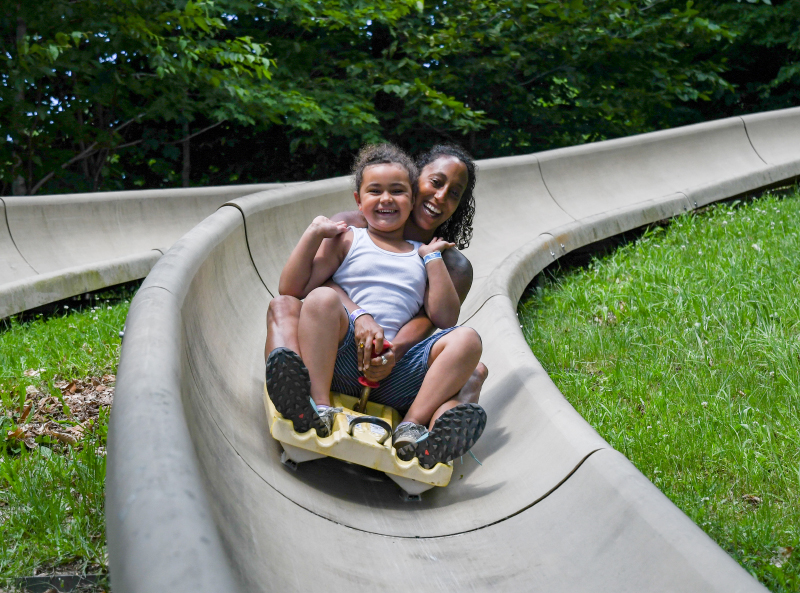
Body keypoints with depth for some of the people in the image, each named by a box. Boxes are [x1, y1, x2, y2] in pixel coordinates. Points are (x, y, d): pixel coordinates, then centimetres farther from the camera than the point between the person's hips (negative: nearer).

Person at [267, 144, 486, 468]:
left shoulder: (422, 254, 23)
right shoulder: (347, 240, 16)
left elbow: (445, 318, 9)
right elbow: (290, 289, 5)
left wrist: (433, 259, 9)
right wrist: (313, 233, 0)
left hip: (397, 374, 2)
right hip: (346, 357, -2)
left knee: (467, 339, -19)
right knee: (322, 298, -28)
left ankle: (412, 428, -35)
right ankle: (319, 407, -35)